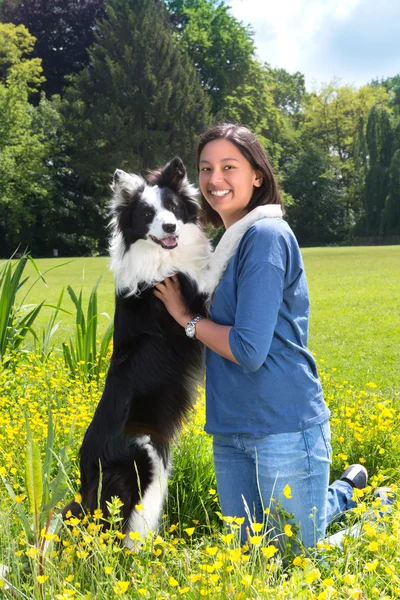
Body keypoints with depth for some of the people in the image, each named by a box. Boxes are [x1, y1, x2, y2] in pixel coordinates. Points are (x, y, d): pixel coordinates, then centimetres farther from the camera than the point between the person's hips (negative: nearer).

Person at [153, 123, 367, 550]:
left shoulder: (266, 235, -16)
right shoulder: (226, 243, 11)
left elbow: (249, 350, -21)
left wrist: (186, 317, -9)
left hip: (285, 427, -8)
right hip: (231, 431, 8)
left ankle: (352, 491, 31)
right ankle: (341, 493, 37)